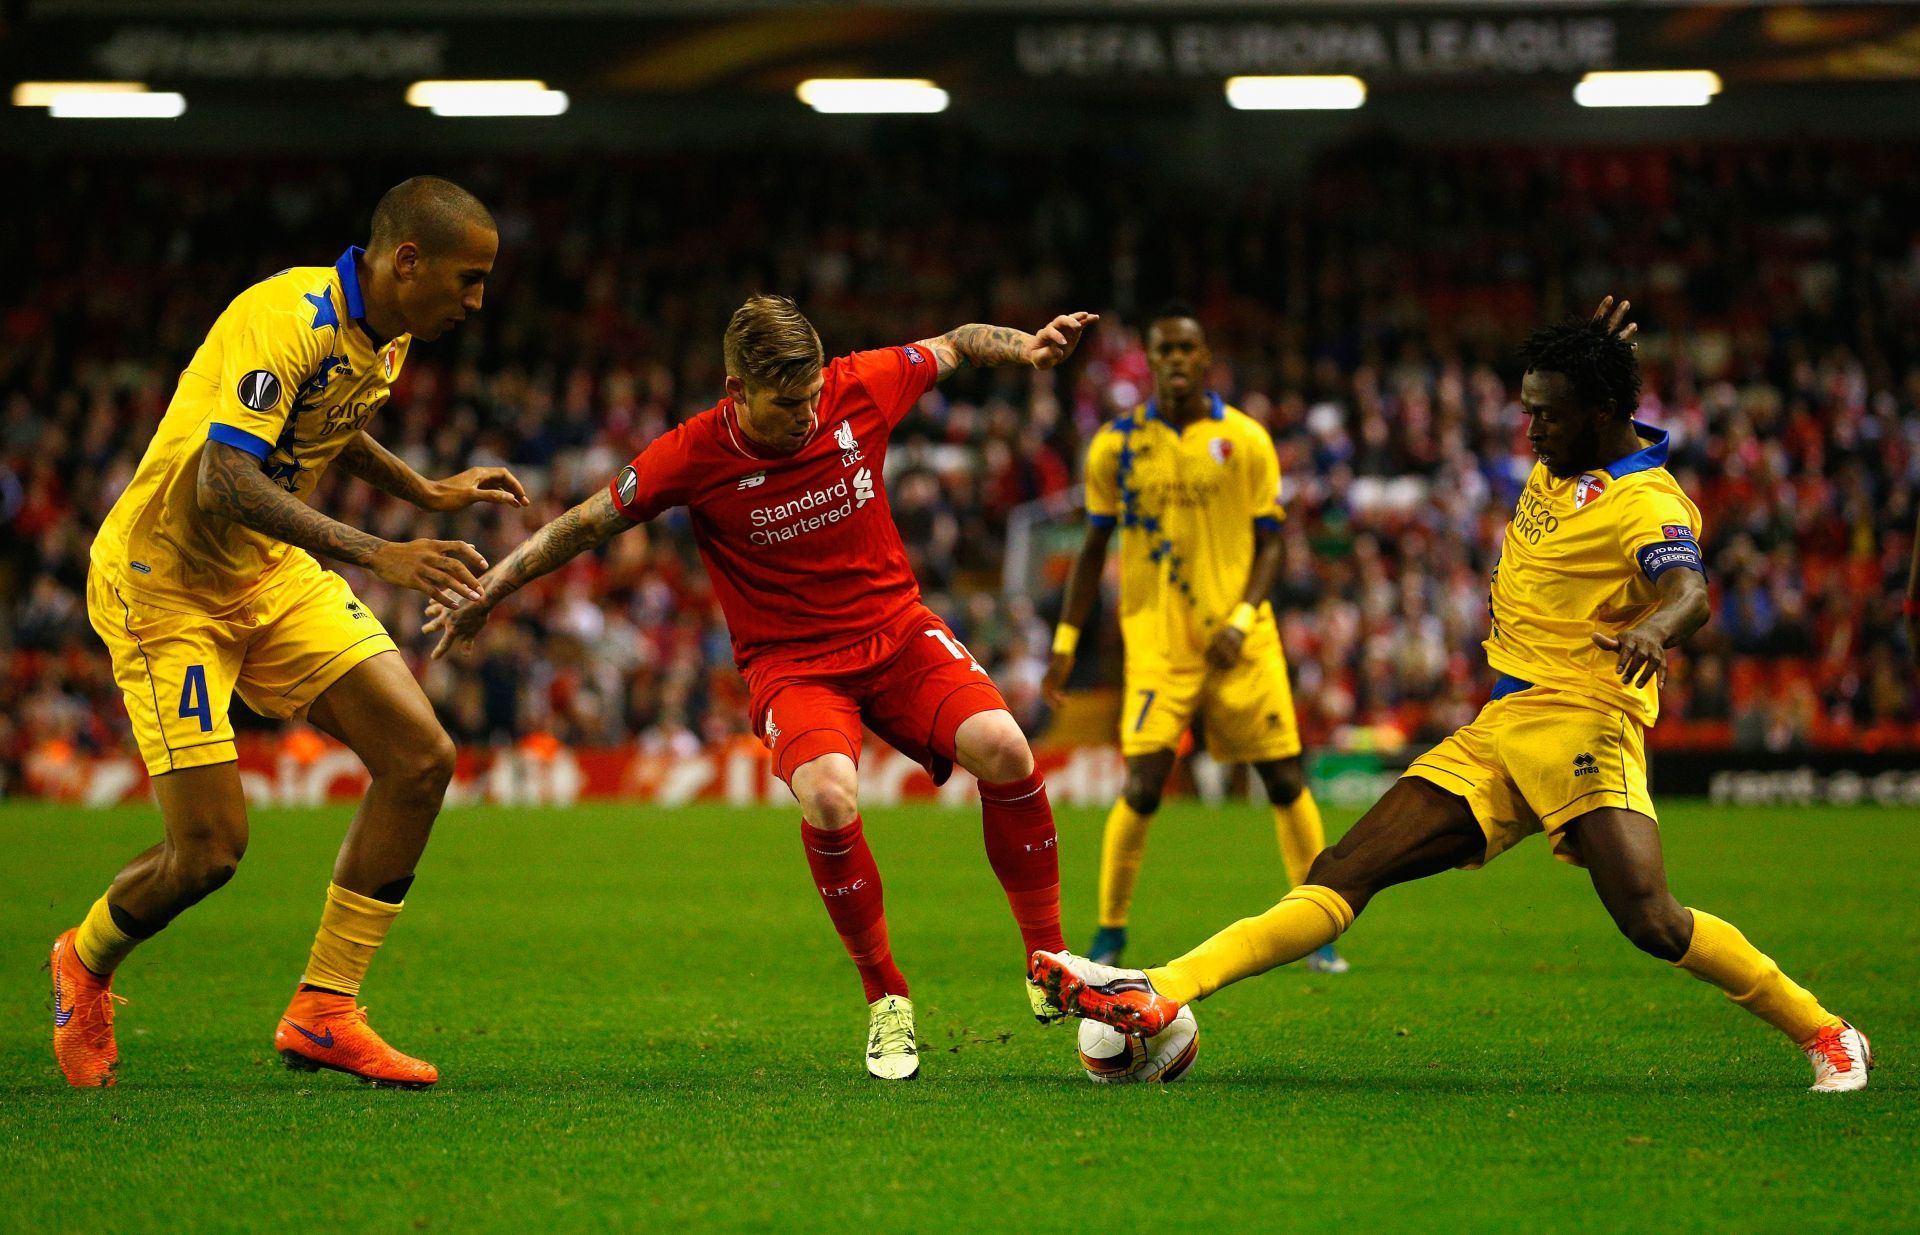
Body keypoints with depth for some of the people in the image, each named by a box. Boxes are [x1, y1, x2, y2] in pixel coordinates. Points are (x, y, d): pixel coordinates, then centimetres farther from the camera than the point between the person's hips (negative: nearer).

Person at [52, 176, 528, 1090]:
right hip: (164, 581, -8)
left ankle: (322, 1013, 1)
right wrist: (375, 555, -42)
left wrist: (428, 493, 19)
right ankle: (85, 965, 22)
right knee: (211, 847, -12)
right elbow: (224, 480, -37)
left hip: (272, 571, 9)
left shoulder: (385, 335, 2)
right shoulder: (289, 320, -27)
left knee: (421, 758, -7)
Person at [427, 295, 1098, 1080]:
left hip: (896, 631, 3)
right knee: (829, 795, -33)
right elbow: (585, 524, -1)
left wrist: (1026, 347, -7)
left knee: (1002, 747, -26)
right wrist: (483, 595, 1)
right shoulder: (694, 456, -14)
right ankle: (885, 1001, -13)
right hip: (791, 660, -2)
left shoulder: (860, 388, -9)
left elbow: (956, 345, 10)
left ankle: (1047, 957, -7)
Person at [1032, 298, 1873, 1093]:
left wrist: (1652, 629, -52)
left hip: (1580, 724, -8)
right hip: (1496, 733, 8)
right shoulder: (1559, 464, 16)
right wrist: (1583, 359, 25)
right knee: (1342, 874, -2)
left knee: (1651, 922, -24)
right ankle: (1159, 996, -12)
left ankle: (1827, 1037, -5)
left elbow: (1691, 593, -30)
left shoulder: (1647, 505, -9)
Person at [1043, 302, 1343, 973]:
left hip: (1240, 641, 1)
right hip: (1155, 641, -1)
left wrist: (1240, 622, -13)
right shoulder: (1116, 444, 2)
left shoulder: (1246, 438, 0)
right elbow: (1094, 547, 9)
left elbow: (1270, 543, 2)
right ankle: (1109, 929, 7)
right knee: (1143, 785, -11)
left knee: (1285, 780, 1)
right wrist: (1065, 643, 5)